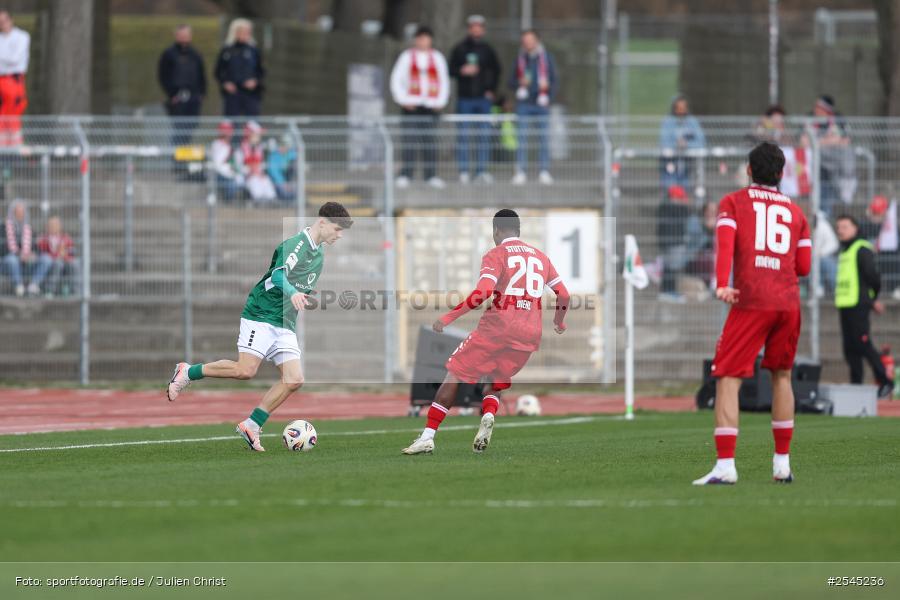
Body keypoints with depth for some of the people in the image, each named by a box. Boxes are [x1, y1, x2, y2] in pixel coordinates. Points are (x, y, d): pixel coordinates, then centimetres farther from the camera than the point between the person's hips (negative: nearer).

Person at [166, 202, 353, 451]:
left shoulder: (319, 252, 14)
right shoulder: (296, 244, -14)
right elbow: (279, 275, -32)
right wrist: (293, 294, -48)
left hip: (285, 324, 8)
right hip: (261, 316, -8)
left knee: (294, 380, -7)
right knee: (246, 370, -21)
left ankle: (251, 425, 2)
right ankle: (188, 373, 0)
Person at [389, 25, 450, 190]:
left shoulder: (437, 57, 13)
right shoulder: (407, 56, 7)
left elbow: (444, 81, 16)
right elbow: (396, 80, 5)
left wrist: (440, 101, 4)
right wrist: (404, 100, -4)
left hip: (431, 106, 2)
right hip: (411, 106, -2)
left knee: (430, 141, -2)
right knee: (410, 140, -9)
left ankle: (431, 175, 1)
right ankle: (405, 175, -9)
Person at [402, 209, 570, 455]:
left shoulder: (496, 254, 0)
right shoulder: (540, 257, 16)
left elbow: (482, 293, -15)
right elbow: (564, 295, 18)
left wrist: (447, 318, -11)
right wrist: (559, 323, 37)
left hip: (497, 326, -5)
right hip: (530, 334, 5)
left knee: (455, 375, 5)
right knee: (498, 381, 22)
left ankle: (428, 436, -2)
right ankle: (488, 415, -11)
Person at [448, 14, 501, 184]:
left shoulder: (487, 49, 8)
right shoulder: (459, 49, 1)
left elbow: (496, 70, 16)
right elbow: (451, 70, 3)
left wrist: (492, 90, 6)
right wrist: (462, 71, -17)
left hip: (483, 98, 2)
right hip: (465, 98, -2)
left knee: (484, 135, 0)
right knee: (463, 135, -2)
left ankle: (482, 170, 5)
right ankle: (463, 171, 0)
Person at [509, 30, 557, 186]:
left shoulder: (547, 57, 4)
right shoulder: (520, 58, 8)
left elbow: (555, 82, 6)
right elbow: (511, 82, 11)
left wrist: (548, 96, -9)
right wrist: (520, 83, -12)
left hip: (541, 104, 0)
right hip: (523, 104, 0)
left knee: (543, 138, -1)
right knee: (522, 138, -4)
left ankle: (544, 171, 3)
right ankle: (520, 172, -3)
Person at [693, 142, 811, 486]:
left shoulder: (733, 202, 9)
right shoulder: (795, 212, 18)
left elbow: (725, 242, -9)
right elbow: (803, 267, 13)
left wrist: (722, 284, -22)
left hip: (750, 302, -4)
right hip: (789, 302, 4)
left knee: (728, 379, -4)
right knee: (781, 376, 19)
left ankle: (725, 465, -17)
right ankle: (782, 463, 18)